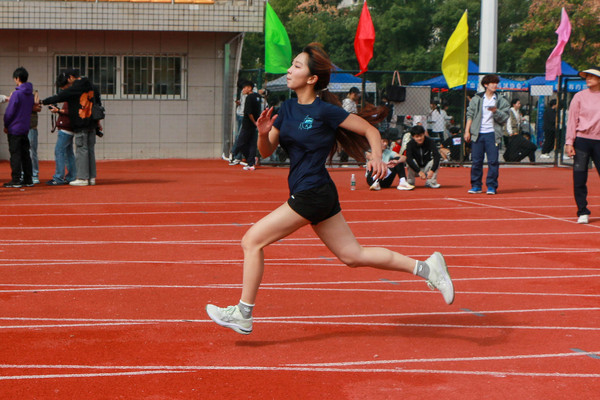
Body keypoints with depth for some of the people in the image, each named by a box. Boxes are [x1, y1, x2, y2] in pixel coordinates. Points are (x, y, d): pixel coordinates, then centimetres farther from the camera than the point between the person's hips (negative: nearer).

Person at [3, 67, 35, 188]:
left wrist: (6, 126, 0)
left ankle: (16, 180, -2)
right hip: (26, 128, 7)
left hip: (14, 129, -7)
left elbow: (9, 112, -13)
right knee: (25, 154, 10)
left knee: (15, 154, -3)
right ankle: (28, 179, 12)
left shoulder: (16, 94, -16)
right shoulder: (30, 94, 7)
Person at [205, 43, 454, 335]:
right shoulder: (288, 109, 10)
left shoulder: (325, 110, -12)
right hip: (312, 194, 9)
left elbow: (370, 130, -5)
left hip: (312, 195, -9)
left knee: (252, 241, -5)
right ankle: (426, 268, 16)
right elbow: (266, 151, 11)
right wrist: (263, 132, -10)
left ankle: (243, 315, 4)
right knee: (353, 255, 12)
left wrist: (377, 158, -22)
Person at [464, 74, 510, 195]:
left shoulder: (501, 101, 7)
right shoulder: (476, 99, 10)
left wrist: (495, 111, -16)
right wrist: (467, 131, 2)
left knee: (493, 161, -4)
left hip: (492, 134, -1)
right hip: (477, 134, 1)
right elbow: (470, 115, 10)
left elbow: (504, 118, 2)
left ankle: (491, 186, 3)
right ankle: (476, 185, 11)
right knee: (476, 161, 2)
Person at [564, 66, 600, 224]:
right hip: (582, 140, 0)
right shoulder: (580, 96, 4)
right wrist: (569, 142, -4)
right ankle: (582, 212, 7)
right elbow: (572, 120, 4)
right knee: (579, 178, -2)